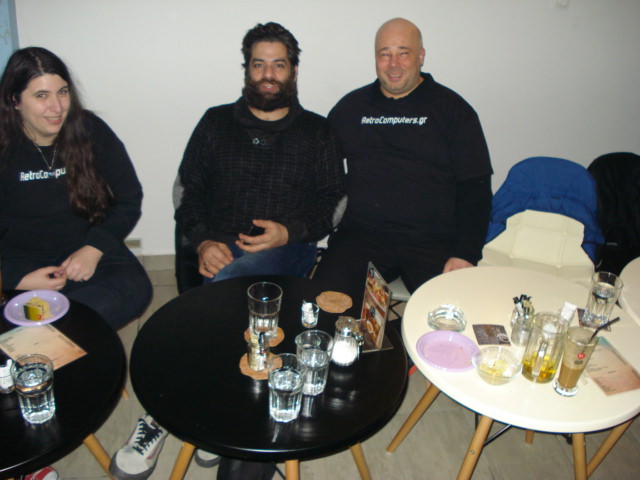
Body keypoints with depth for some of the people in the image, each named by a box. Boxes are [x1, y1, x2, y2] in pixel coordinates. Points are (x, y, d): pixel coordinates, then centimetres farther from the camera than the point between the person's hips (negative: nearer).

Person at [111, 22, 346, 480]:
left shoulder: (317, 132, 17)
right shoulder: (216, 123, 19)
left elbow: (333, 201, 9)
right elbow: (187, 190, 14)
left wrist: (290, 232, -11)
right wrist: (204, 241, -6)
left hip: (287, 251, -1)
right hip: (221, 251, 2)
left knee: (231, 282, -35)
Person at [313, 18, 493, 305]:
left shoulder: (451, 107, 9)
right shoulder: (351, 106, 17)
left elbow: (475, 187, 4)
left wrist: (466, 254, -8)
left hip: (432, 241, -1)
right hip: (360, 236, 2)